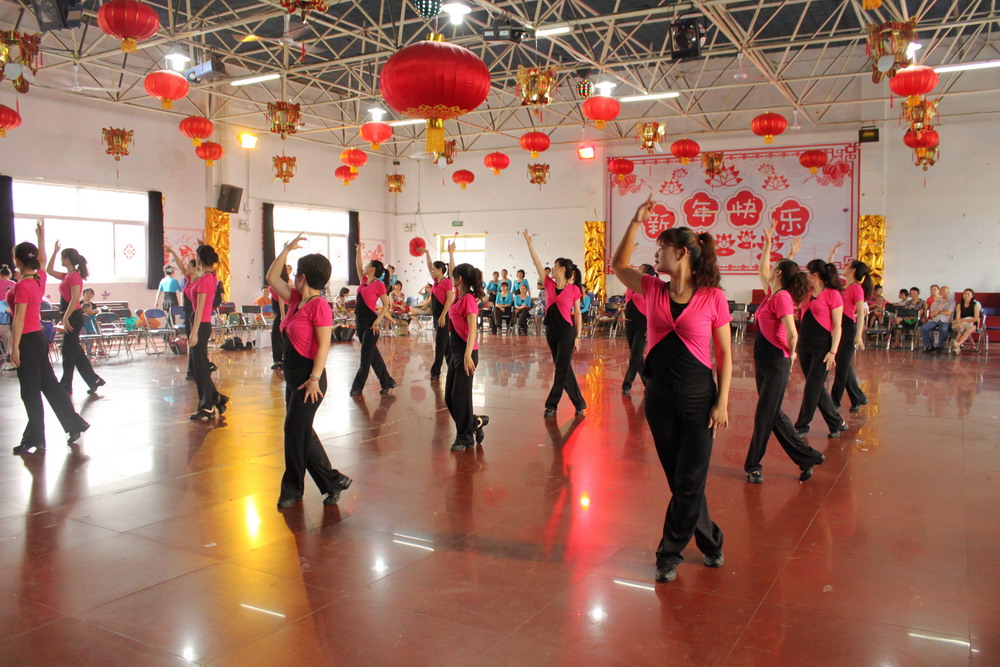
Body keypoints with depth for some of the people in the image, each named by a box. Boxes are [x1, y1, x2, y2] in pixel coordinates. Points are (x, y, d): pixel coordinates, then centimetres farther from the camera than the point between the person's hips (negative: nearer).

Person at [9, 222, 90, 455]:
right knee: (50, 385, 16)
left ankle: (34, 441, 9)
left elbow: (19, 319, -19)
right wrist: (41, 237, 36)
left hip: (27, 341, -8)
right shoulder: (39, 279, 4)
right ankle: (75, 424, 22)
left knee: (30, 392, 0)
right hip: (39, 338, 8)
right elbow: (43, 261, 26)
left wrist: (15, 347, -18)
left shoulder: (22, 286, -18)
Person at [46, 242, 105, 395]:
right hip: (70, 317, 9)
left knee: (70, 352, -3)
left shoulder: (74, 276, -15)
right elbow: (49, 270, 27)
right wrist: (55, 252, 22)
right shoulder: (67, 275, 13)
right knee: (73, 351, 12)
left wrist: (66, 317, -22)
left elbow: (75, 299, -22)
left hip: (73, 317, -9)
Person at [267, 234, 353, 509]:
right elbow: (272, 277, 18)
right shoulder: (296, 299, 9)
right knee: (301, 432, 13)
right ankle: (332, 481, 21)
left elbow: (324, 345, -20)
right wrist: (288, 249, 14)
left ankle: (293, 489, 13)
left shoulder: (319, 305, -16)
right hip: (292, 376, 10)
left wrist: (314, 378, -24)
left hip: (308, 378, -10)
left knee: (295, 432, -2)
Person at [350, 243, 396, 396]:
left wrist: (377, 321, -20)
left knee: (366, 357, 1)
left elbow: (386, 305, -11)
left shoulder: (379, 284, -9)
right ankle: (387, 382, 19)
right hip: (360, 323, 8)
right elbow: (358, 266, 24)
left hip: (370, 324, -8)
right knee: (372, 354, 11)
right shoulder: (364, 280, 11)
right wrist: (359, 250, 20)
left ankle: (357, 387, 9)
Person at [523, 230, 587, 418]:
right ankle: (579, 403, 21)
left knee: (562, 370, -2)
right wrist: (529, 244, -2)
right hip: (551, 331, 5)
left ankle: (552, 404, 7)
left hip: (567, 332, -5)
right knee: (563, 369, 10)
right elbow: (537, 264, 2)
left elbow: (577, 314, -4)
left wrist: (578, 337, -6)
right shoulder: (549, 284, 4)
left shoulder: (573, 289, -7)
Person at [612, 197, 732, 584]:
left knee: (689, 483, 2)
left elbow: (724, 354, -5)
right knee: (680, 482, 11)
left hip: (699, 399, -4)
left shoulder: (713, 298, -9)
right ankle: (710, 542, 31)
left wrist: (722, 402, -9)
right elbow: (619, 264, 11)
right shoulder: (654, 291, 2)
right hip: (660, 397, 4)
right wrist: (636, 222, 0)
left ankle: (669, 554, 20)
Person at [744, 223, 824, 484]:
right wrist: (767, 245, 27)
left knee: (765, 416, 1)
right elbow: (763, 273, 29)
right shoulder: (772, 294, 10)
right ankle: (806, 457, 21)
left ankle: (753, 466, 11)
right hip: (763, 362, 9)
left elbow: (792, 334, -21)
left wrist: (789, 355, -5)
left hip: (776, 364, -9)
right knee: (773, 415, 13)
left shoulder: (782, 297, -15)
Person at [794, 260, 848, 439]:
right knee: (817, 387, 12)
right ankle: (837, 423, 26)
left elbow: (837, 326, -13)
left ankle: (802, 427, 8)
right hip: (805, 345, 8)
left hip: (822, 347, -8)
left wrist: (833, 352, -16)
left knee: (813, 387, -1)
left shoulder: (832, 294, -10)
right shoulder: (807, 292, 10)